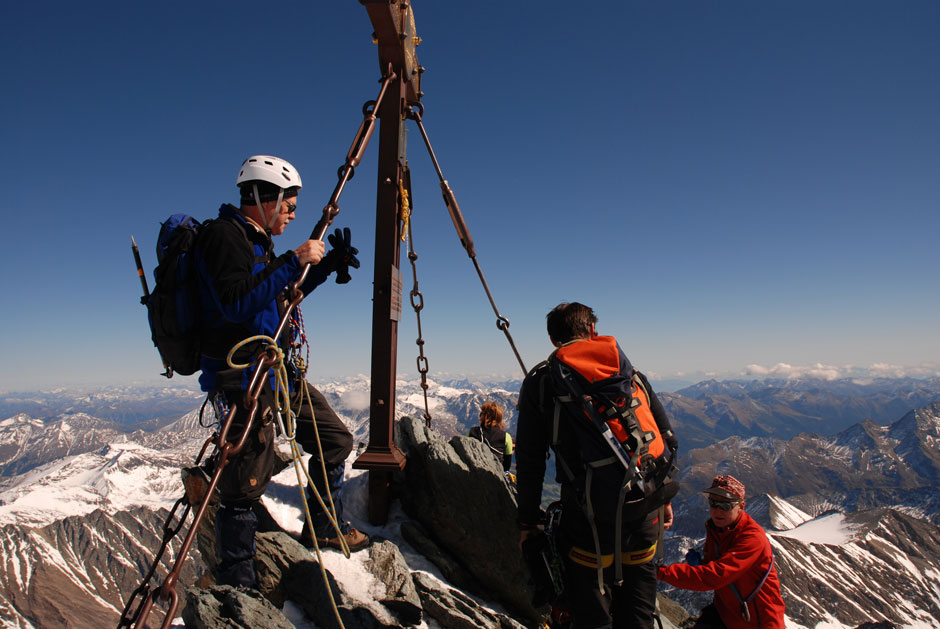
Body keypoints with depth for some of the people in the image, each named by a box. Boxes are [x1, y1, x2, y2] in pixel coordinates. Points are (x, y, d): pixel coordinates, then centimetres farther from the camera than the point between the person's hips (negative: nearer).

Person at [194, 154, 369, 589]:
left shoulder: (257, 241, 18)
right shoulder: (224, 235, -11)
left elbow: (280, 296, 27)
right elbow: (237, 304, -24)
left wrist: (327, 265, 17)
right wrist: (293, 261, -21)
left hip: (277, 371, 10)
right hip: (243, 376, -10)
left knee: (335, 439, 15)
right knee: (247, 481, -6)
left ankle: (323, 528, 30)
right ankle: (235, 583, 9)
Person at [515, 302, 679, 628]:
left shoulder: (540, 382, 1)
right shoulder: (631, 371, 10)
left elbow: (530, 458, 1)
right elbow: (666, 438, 12)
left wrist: (528, 520, 10)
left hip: (589, 512, -3)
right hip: (644, 505, 4)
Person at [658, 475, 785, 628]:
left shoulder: (753, 538, -26)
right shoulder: (713, 529, -1)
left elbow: (713, 576, -34)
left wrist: (662, 572, -36)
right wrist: (698, 562, -10)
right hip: (724, 611, 5)